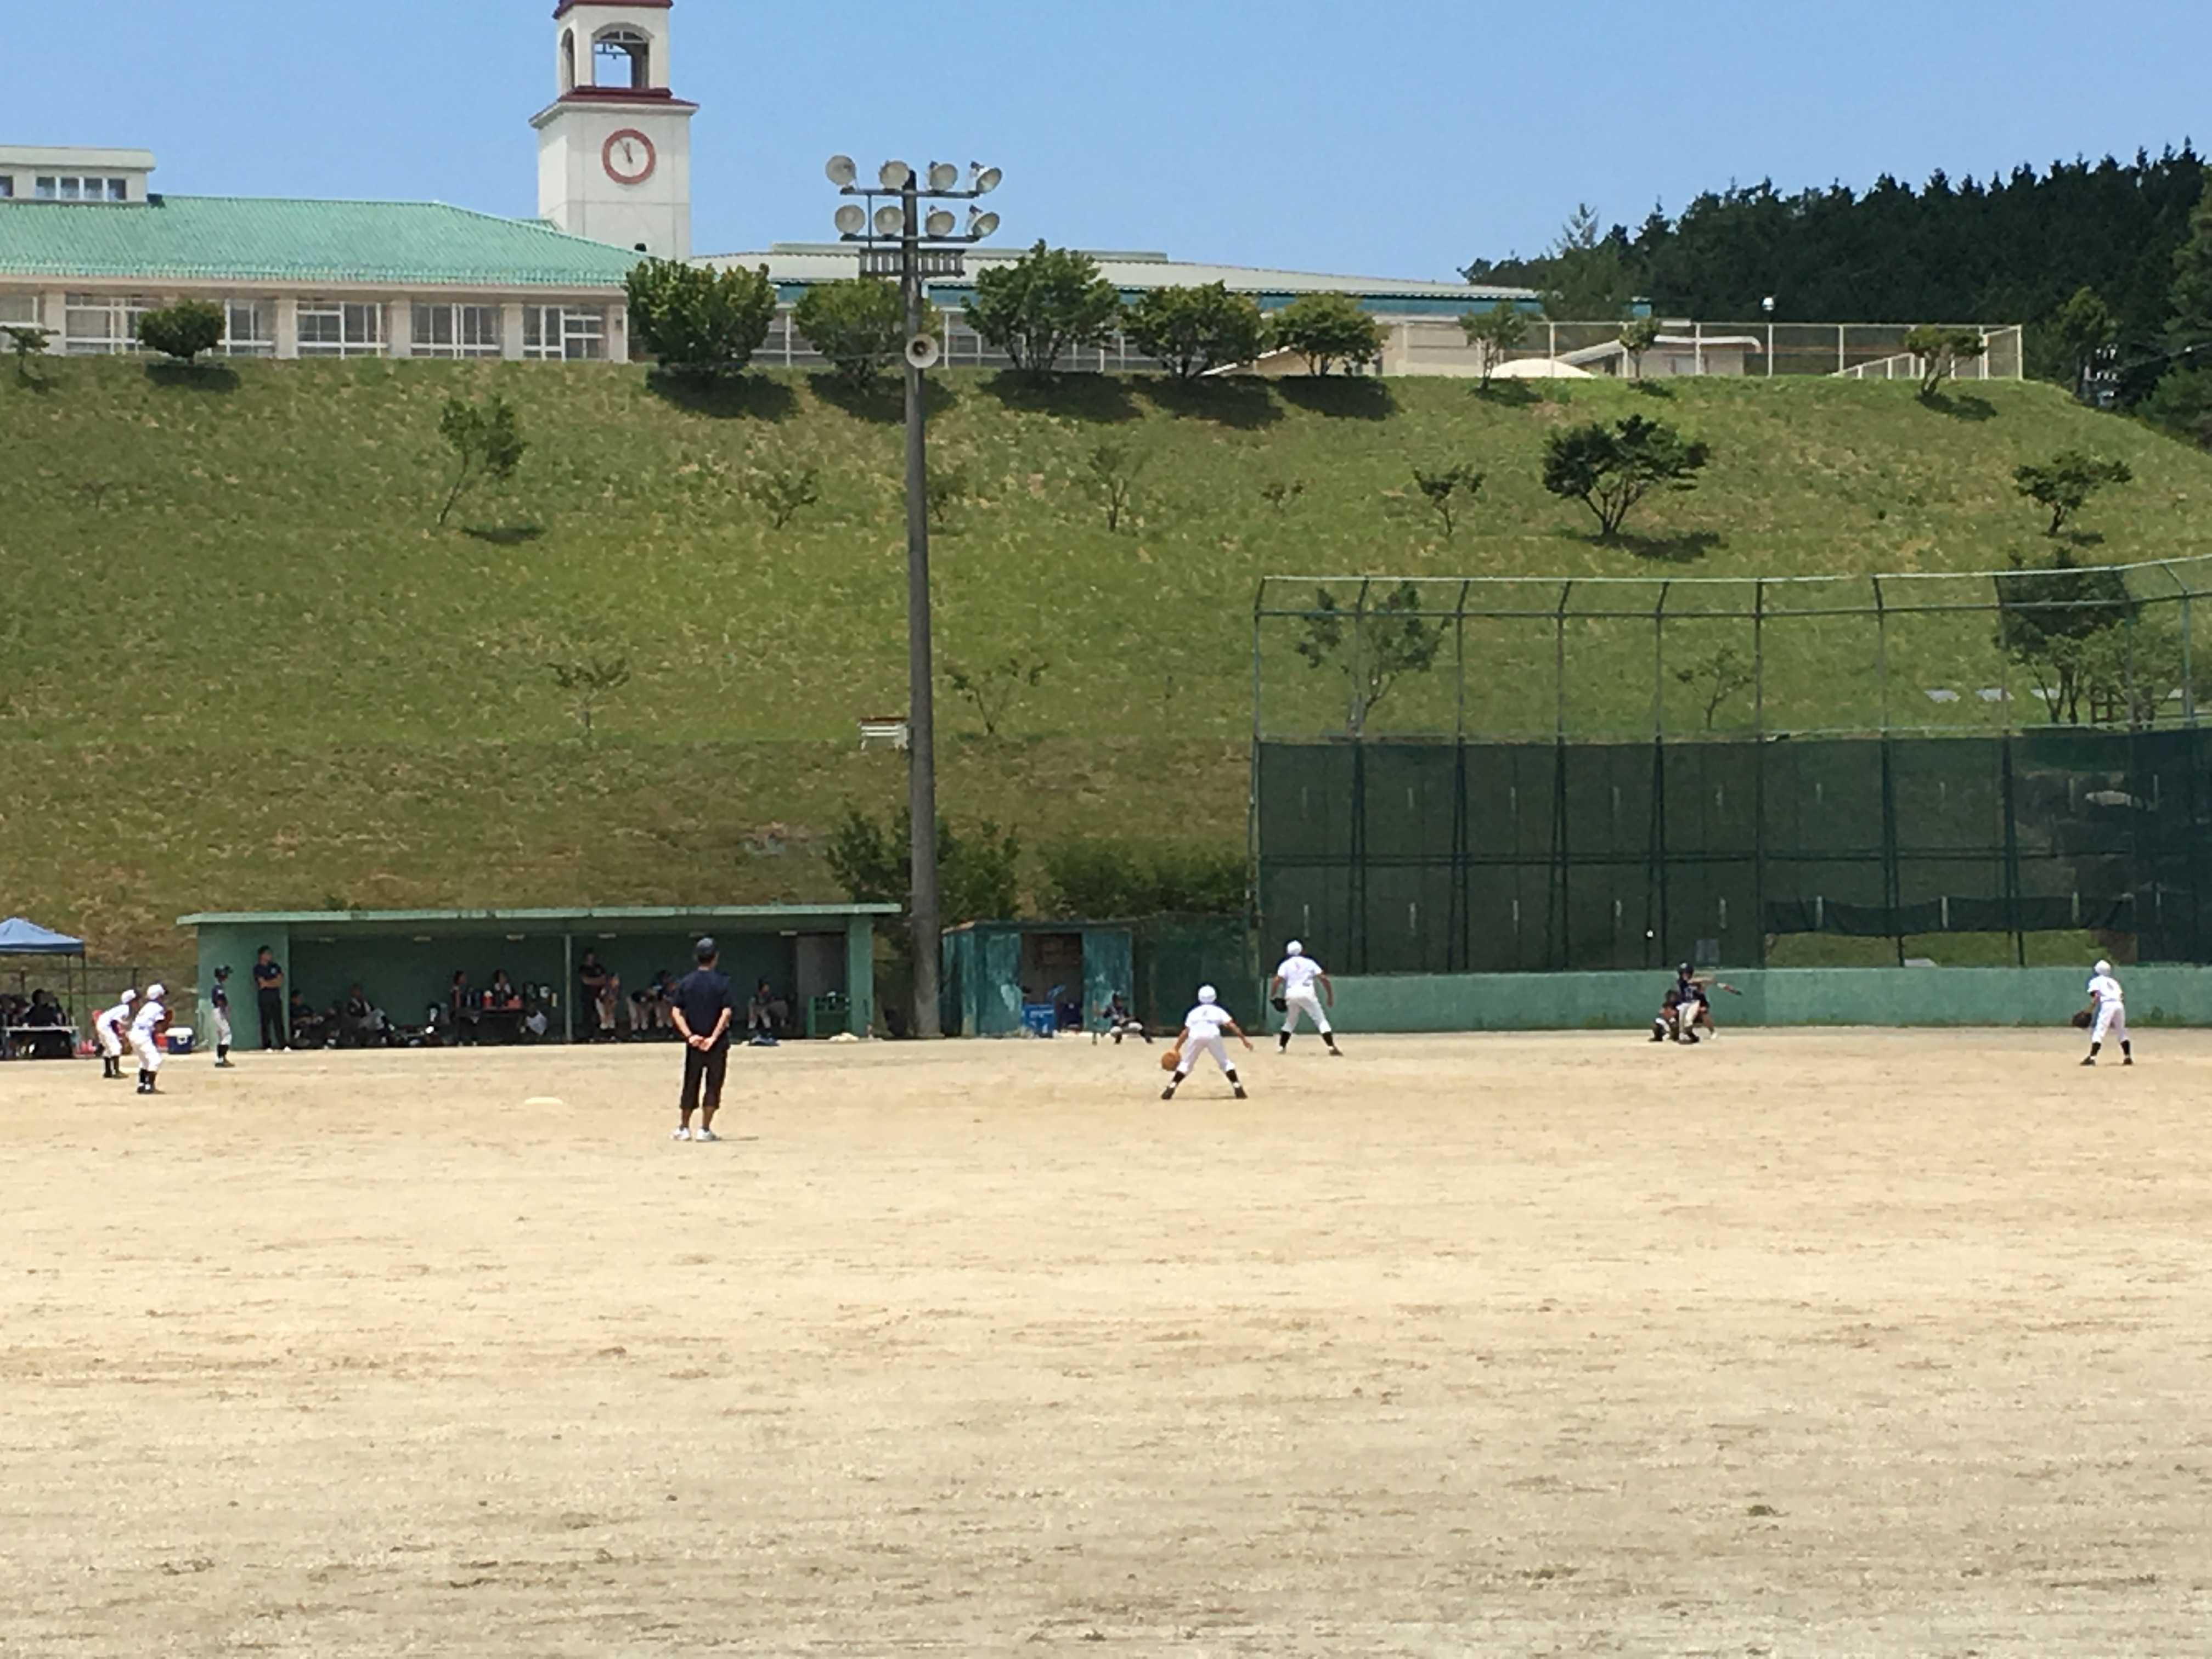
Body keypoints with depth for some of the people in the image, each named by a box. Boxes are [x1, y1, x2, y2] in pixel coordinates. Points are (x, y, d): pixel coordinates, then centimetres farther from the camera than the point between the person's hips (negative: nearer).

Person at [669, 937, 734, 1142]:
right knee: (713, 1086, 4)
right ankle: (705, 1129, 1)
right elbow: (727, 1012, -14)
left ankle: (683, 1128, 14)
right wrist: (714, 1037, -13)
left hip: (694, 1043, 3)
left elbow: (677, 1012, -3)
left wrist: (689, 1035, -7)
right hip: (716, 1044, -3)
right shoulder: (721, 983, -5)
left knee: (690, 1086, 12)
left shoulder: (685, 983, 3)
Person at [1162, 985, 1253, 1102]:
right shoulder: (1218, 1011, 28)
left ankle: (1171, 1088, 1)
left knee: (1185, 1064, 13)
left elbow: (1186, 1032, 23)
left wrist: (1176, 1050, 23)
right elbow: (1231, 1025, 15)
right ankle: (1237, 1087, 3)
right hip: (1213, 1035, -1)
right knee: (1225, 1062, 14)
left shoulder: (1194, 1012, 31)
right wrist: (1243, 1039, 13)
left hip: (1195, 1036, 1)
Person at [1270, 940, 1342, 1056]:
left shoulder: (1286, 964, 13)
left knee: (1290, 1021, 23)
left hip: (1291, 994, 2)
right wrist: (1330, 996, 7)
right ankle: (1332, 1047, -13)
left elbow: (1277, 981, -2)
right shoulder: (1309, 963, 12)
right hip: (1307, 993, -2)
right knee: (1321, 1020, 0)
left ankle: (1282, 1047, 19)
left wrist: (1273, 996, 7)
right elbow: (1323, 978, 3)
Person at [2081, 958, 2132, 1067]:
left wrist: (2089, 1011, -6)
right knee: (2122, 1032, 20)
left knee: (2098, 1032, -9)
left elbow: (2096, 996, -5)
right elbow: (2122, 998, 20)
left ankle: (2092, 1058, -20)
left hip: (2107, 1005, -6)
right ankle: (2128, 1057, 18)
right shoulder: (2113, 981, 29)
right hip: (2119, 1004, 6)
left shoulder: (2095, 981, 13)